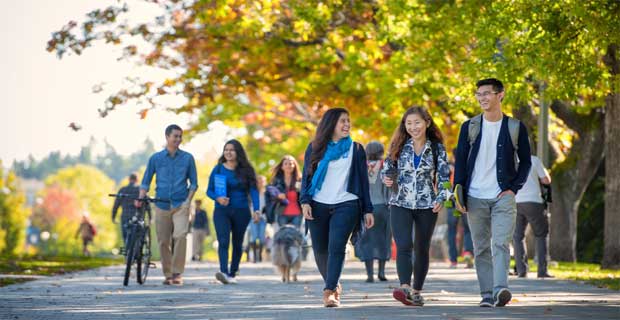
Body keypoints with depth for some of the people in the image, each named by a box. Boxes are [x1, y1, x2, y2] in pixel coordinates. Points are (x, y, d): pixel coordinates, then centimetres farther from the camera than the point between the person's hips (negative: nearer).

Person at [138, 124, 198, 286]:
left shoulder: (187, 158, 5)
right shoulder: (155, 158, 6)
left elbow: (193, 182, 7)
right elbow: (146, 181, 8)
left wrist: (188, 200, -7)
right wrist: (140, 199, -7)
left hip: (181, 205, -2)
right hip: (161, 206, 2)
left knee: (180, 236, -20)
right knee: (163, 242, 3)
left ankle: (177, 273, -15)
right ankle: (167, 274, 14)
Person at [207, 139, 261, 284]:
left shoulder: (246, 170, 2)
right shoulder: (218, 169, 4)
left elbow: (253, 191, -3)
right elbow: (209, 190, 5)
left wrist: (256, 210, -16)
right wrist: (218, 198, -16)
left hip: (241, 212, 1)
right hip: (222, 211, -1)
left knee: (237, 244, 10)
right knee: (223, 242, -18)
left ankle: (232, 273, 25)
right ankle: (223, 272, -33)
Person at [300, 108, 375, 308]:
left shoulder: (355, 149, 10)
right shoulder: (315, 148, 9)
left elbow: (363, 180, 10)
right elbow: (306, 176, 8)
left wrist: (367, 210, 6)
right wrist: (305, 201, -6)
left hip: (346, 205, -2)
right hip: (318, 206, 2)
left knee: (336, 248, -18)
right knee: (320, 251, 5)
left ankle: (329, 292, -23)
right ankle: (334, 285, 26)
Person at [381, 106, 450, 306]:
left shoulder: (437, 148, 3)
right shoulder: (399, 146, 5)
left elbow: (444, 176, 1)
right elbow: (387, 168, 12)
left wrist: (441, 198, -13)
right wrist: (387, 178, -11)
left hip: (427, 205, 1)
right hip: (401, 204, 0)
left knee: (422, 249, 8)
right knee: (404, 246, -17)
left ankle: (417, 291, 18)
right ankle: (405, 288, -30)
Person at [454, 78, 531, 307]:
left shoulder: (515, 128, 4)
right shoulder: (469, 127, 7)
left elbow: (525, 162, 10)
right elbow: (460, 162, 8)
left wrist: (513, 188, -3)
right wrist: (459, 195, -1)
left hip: (503, 196, -2)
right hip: (475, 198, 2)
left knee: (501, 243, -17)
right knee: (481, 248, 4)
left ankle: (500, 290, -28)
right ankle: (487, 294, 7)